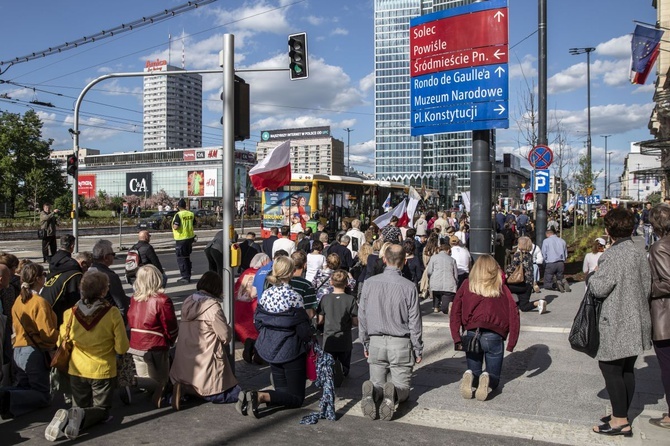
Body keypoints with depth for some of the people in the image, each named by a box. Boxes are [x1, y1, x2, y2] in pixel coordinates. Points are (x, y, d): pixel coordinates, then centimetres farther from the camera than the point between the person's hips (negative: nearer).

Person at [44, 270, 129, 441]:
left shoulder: (70, 313, -12)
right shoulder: (112, 313, -20)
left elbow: (62, 342, 4)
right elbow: (122, 348, -14)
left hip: (77, 370, 3)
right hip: (103, 371, -3)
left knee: (81, 408, 22)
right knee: (101, 409, 16)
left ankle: (65, 417, -13)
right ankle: (82, 417, -18)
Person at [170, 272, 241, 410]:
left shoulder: (188, 302, 4)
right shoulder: (213, 306, -16)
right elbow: (226, 337, -12)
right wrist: (229, 329, 9)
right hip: (205, 366, -7)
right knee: (234, 393, 3)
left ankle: (184, 387, 1)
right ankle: (193, 390, -10)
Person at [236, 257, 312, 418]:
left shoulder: (265, 294, -2)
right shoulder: (294, 297, -18)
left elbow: (258, 323, 6)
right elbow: (304, 330, -15)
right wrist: (308, 339, 6)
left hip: (270, 349, 6)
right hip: (291, 351, -6)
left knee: (282, 390, 18)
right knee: (296, 397, 5)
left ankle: (251, 396, -7)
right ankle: (262, 396, -20)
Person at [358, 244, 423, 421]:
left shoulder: (369, 283, -4)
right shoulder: (409, 287, -11)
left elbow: (362, 316, 4)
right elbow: (414, 322, -5)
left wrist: (365, 343, 16)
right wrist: (418, 349, 7)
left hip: (376, 342, 2)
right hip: (400, 343, -2)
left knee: (377, 383, 14)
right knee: (403, 387, 11)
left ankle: (372, 392, -21)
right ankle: (393, 394, -24)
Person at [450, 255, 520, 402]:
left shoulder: (467, 285, 6)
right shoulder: (501, 287, 4)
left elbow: (455, 312, 0)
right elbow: (513, 314, -3)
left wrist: (457, 339, 0)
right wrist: (511, 343, 1)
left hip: (472, 334, 1)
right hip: (494, 336, -1)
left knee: (474, 373, 19)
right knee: (494, 377, 16)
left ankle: (470, 377, -16)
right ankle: (487, 380, -20)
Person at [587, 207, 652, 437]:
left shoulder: (612, 256, -19)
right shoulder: (640, 252, 6)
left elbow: (599, 289, -17)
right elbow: (647, 286, 12)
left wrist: (591, 276, 2)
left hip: (617, 323, -8)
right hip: (637, 320, 9)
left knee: (610, 367, 0)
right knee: (627, 369, 15)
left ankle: (620, 421, 3)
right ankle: (621, 415, 26)